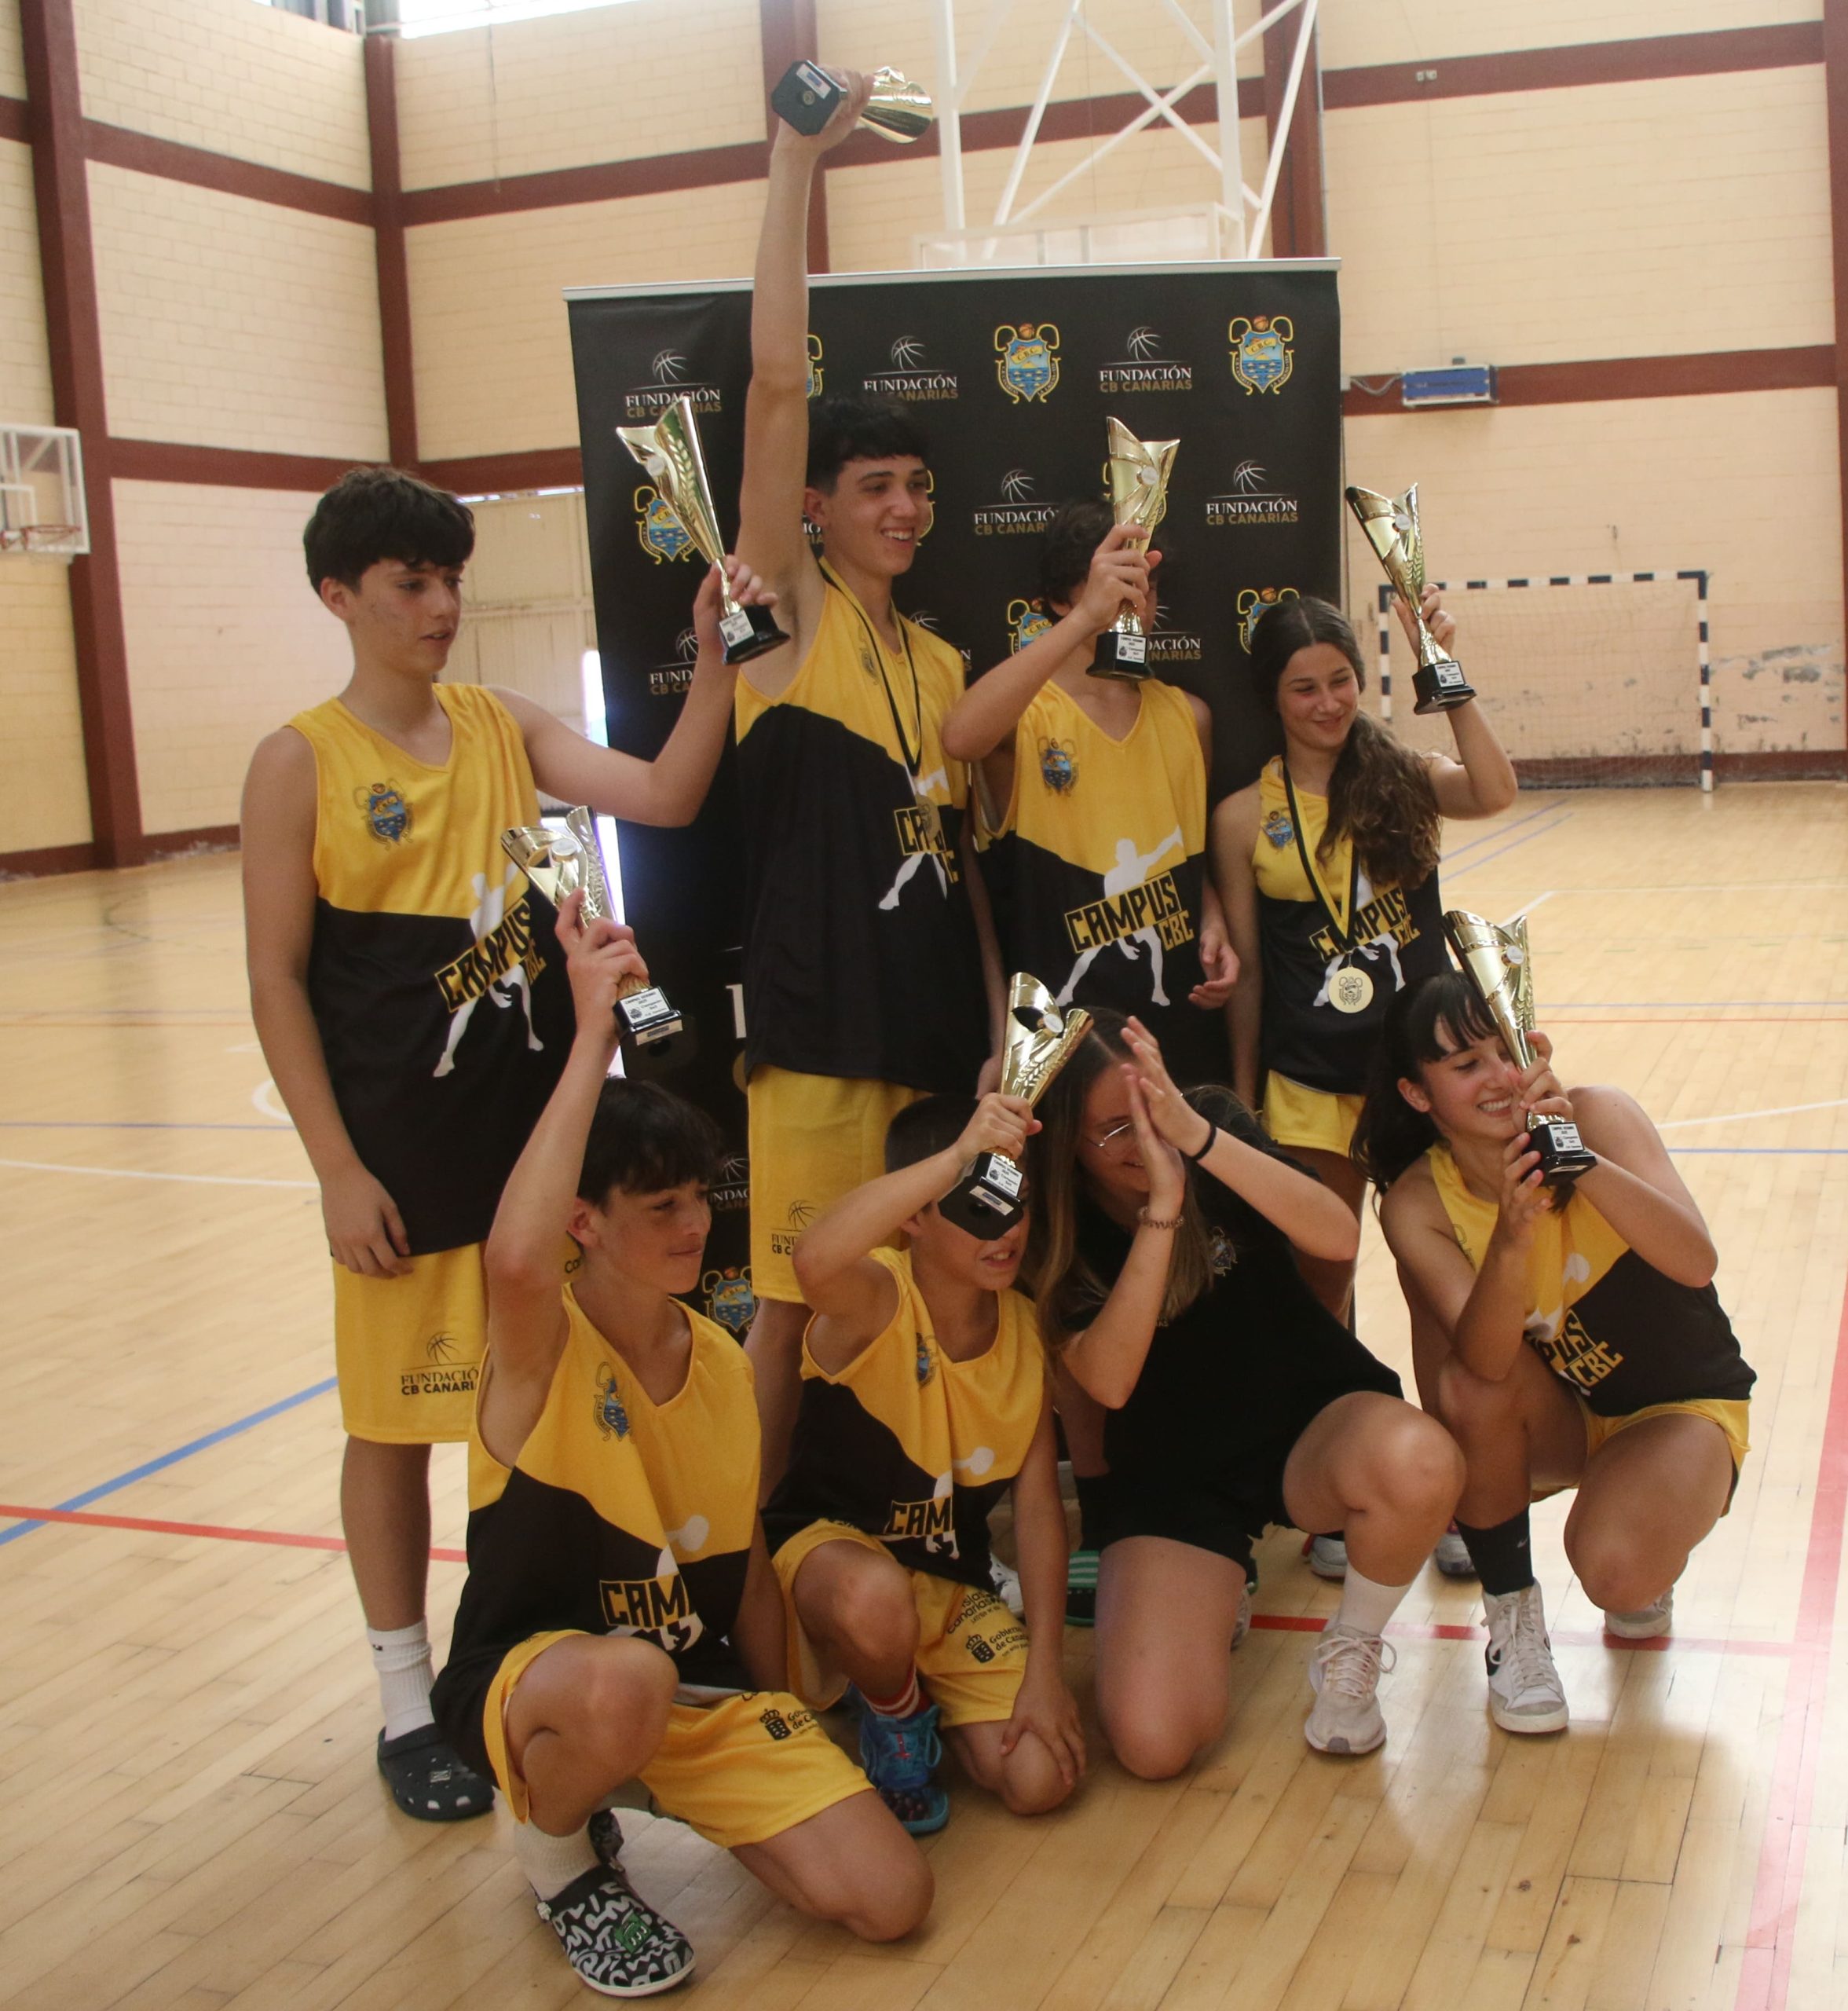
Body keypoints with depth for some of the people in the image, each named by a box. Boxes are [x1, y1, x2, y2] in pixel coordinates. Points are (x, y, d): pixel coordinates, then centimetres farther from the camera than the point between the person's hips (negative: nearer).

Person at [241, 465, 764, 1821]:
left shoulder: (505, 726, 5)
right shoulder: (302, 763, -6)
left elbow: (665, 796, -6)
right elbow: (277, 980, -8)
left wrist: (714, 659, -19)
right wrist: (339, 1168, -12)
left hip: (537, 1129, 4)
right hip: (404, 1155, -4)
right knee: (397, 1418, 8)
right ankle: (407, 1699, 24)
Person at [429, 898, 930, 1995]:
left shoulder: (724, 1361, 1)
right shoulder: (543, 1346, -18)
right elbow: (516, 1260, -44)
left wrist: (779, 1748, 9)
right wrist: (593, 1037, -40)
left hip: (705, 1694, 5)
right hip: (531, 1684, -4)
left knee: (890, 1899, -13)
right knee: (625, 1680, -41)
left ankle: (666, 1790, 15)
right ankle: (559, 1843, -4)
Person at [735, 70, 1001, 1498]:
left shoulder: (942, 662, 15)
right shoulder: (793, 611, -2)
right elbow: (779, 379, -11)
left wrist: (998, 1029, 9)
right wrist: (797, 160, -10)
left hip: (938, 1022, 6)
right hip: (820, 1026, -6)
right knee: (796, 1302, 0)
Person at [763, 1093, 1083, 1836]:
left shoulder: (1024, 1327, -3)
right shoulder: (876, 1300, -21)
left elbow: (1038, 1503, -2)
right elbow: (815, 1259, -49)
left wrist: (1044, 1669, -8)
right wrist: (957, 1155, -51)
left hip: (951, 1588, 5)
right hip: (830, 1553, -5)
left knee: (1040, 1779, -12)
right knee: (876, 1601, -41)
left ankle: (916, 1692, 19)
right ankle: (895, 1717, -4)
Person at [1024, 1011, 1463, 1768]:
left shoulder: (1212, 1119, -10)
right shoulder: (1047, 1231, -11)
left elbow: (1338, 1237, -25)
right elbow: (1108, 1381, -25)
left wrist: (1198, 1137, -37)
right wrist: (1160, 1209, -34)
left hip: (1310, 1422, 1)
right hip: (1171, 1479, 0)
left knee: (1415, 1460, -38)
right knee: (1153, 1743, -22)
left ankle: (1351, 1650, -4)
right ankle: (1212, 1598, 15)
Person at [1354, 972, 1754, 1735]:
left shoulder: (1598, 1115, -20)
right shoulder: (1417, 1205, -17)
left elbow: (1696, 1263, -34)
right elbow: (1488, 1361, -32)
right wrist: (1511, 1236, -50)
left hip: (1684, 1401, -2)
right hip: (1559, 1414, 2)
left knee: (1616, 1575, -29)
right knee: (1468, 1384, -31)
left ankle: (1650, 1574, 12)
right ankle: (1513, 1617, -7)